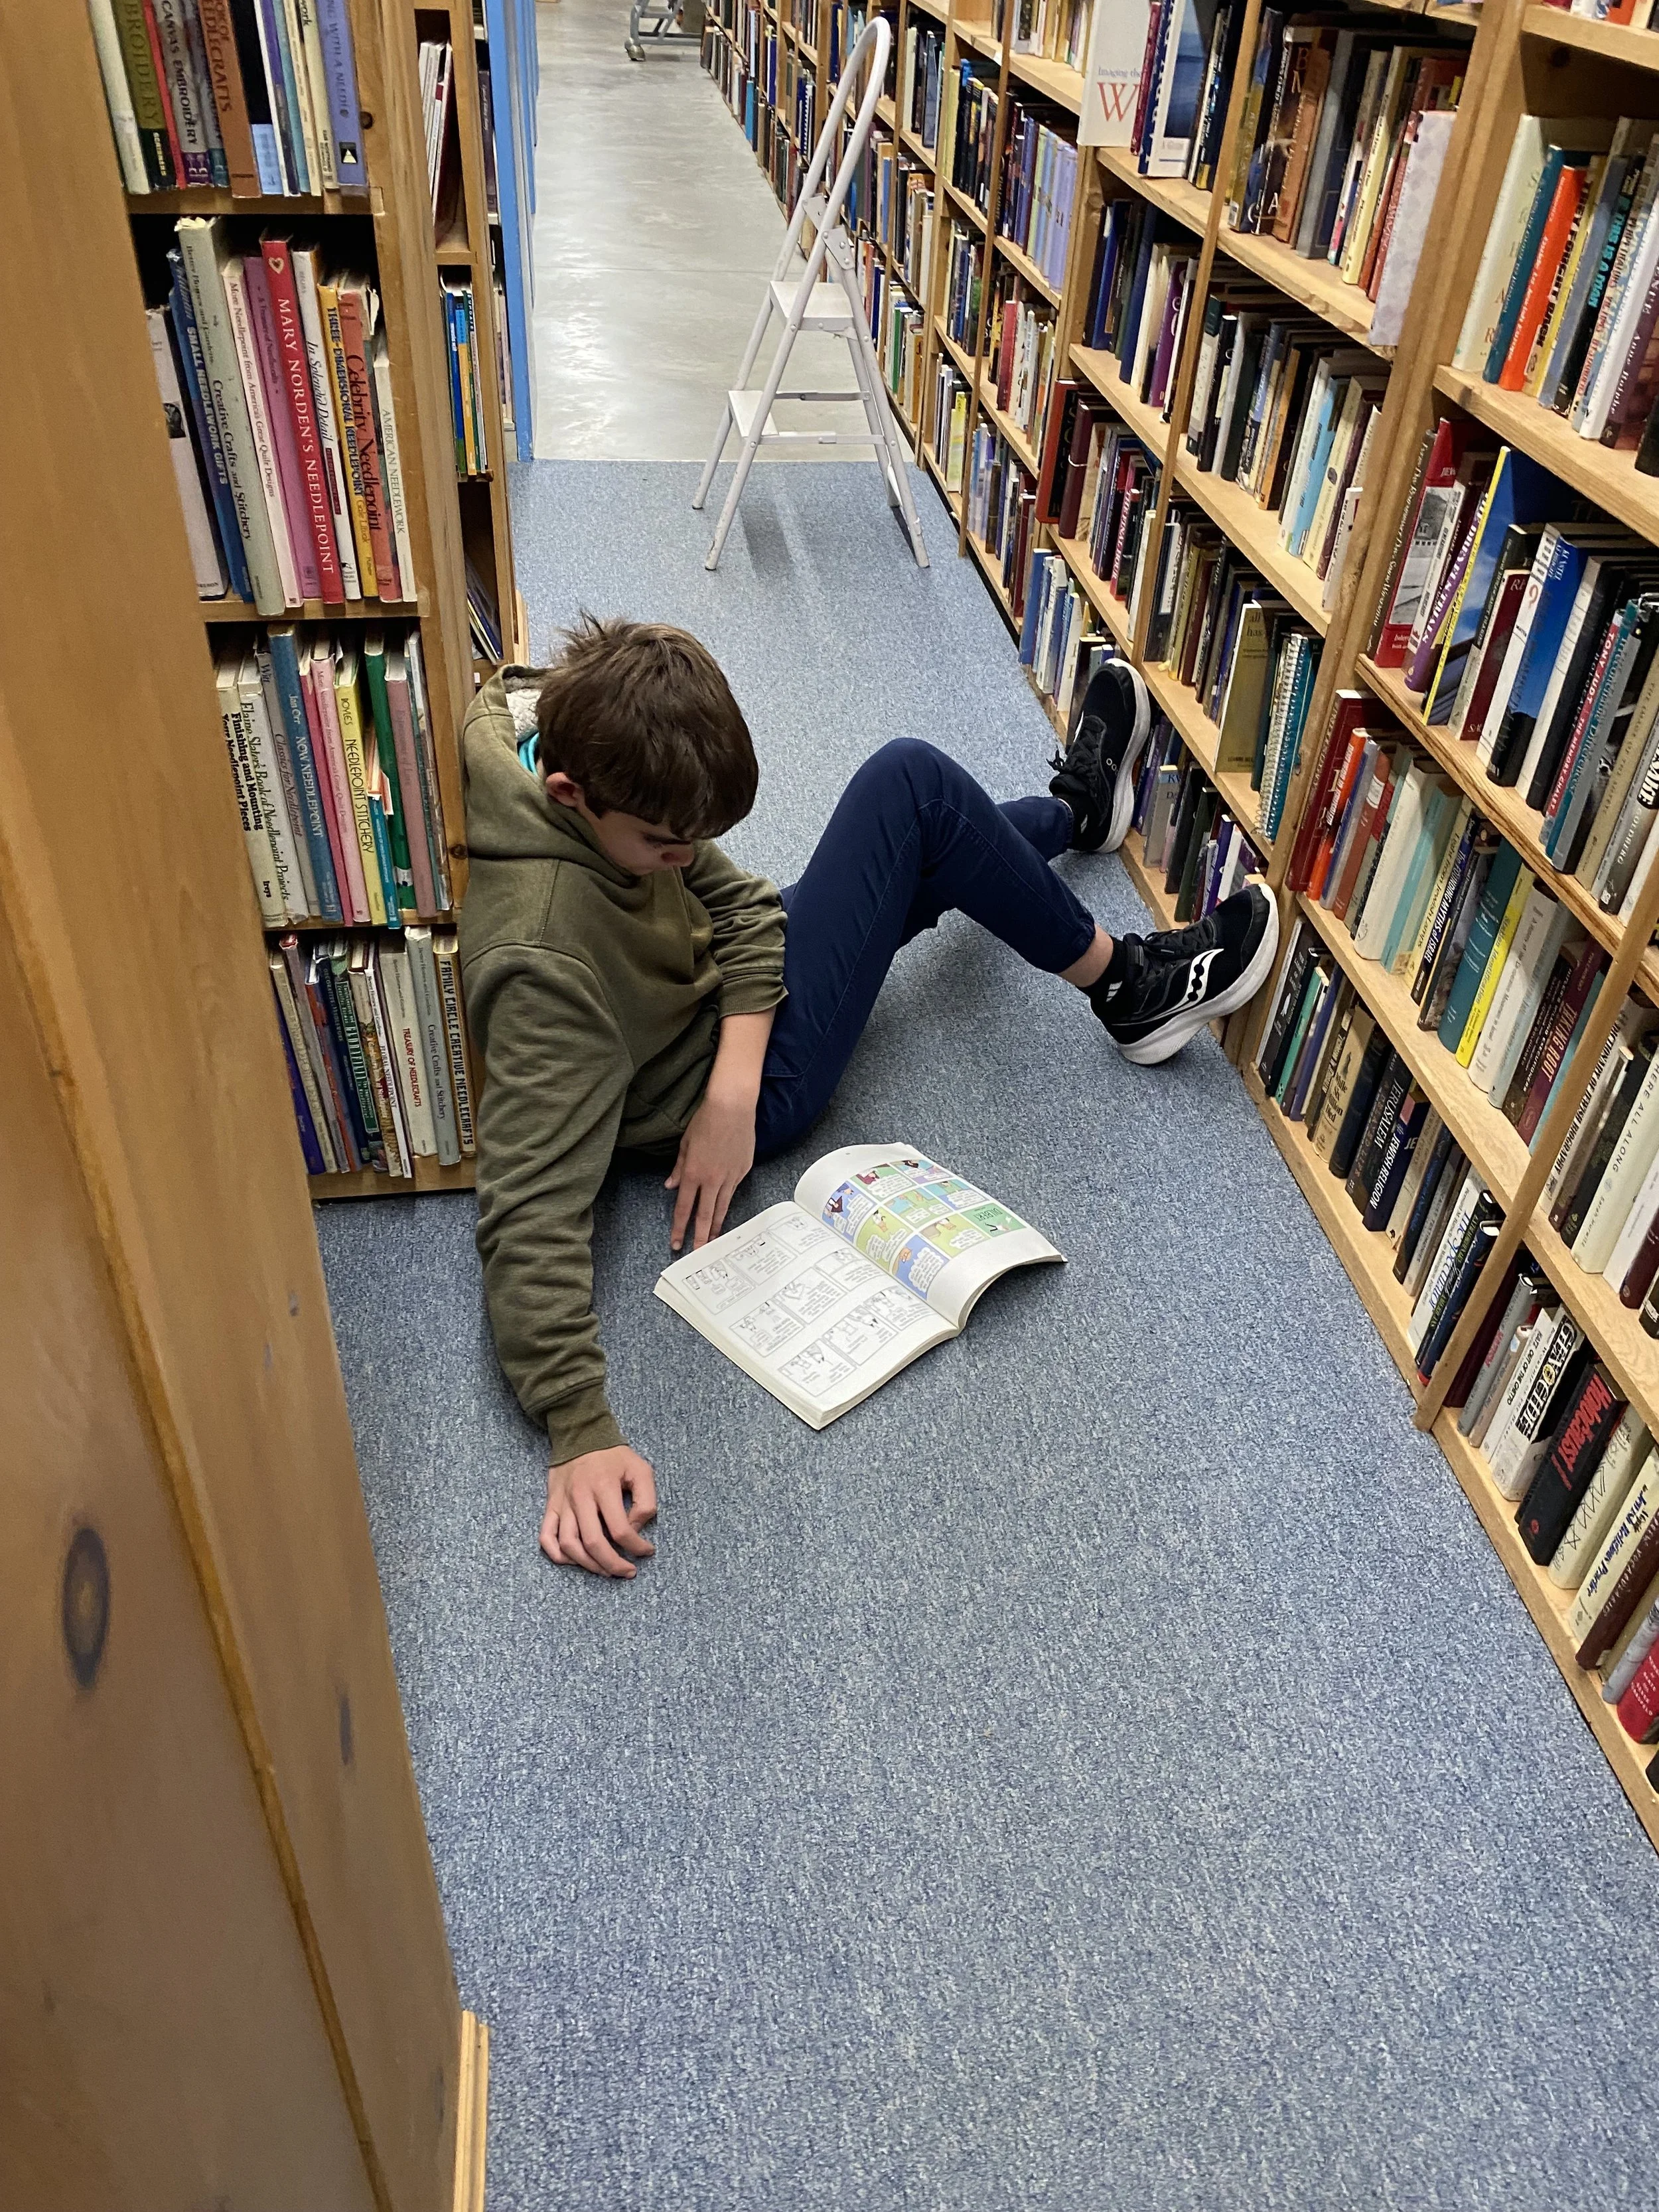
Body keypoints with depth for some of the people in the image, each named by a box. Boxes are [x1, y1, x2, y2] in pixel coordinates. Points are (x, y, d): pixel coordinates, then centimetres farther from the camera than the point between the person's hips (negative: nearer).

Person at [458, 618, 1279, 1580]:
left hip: (730, 1019, 8)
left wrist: (731, 1083, -24)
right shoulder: (543, 961, -38)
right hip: (767, 1089, -8)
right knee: (913, 788, -14)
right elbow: (534, 1211, -38)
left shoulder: (617, 778, -15)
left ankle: (1081, 805, 61)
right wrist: (582, 1435, -44)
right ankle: (1130, 988, 6)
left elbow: (741, 904, -9)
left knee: (926, 860, 26)